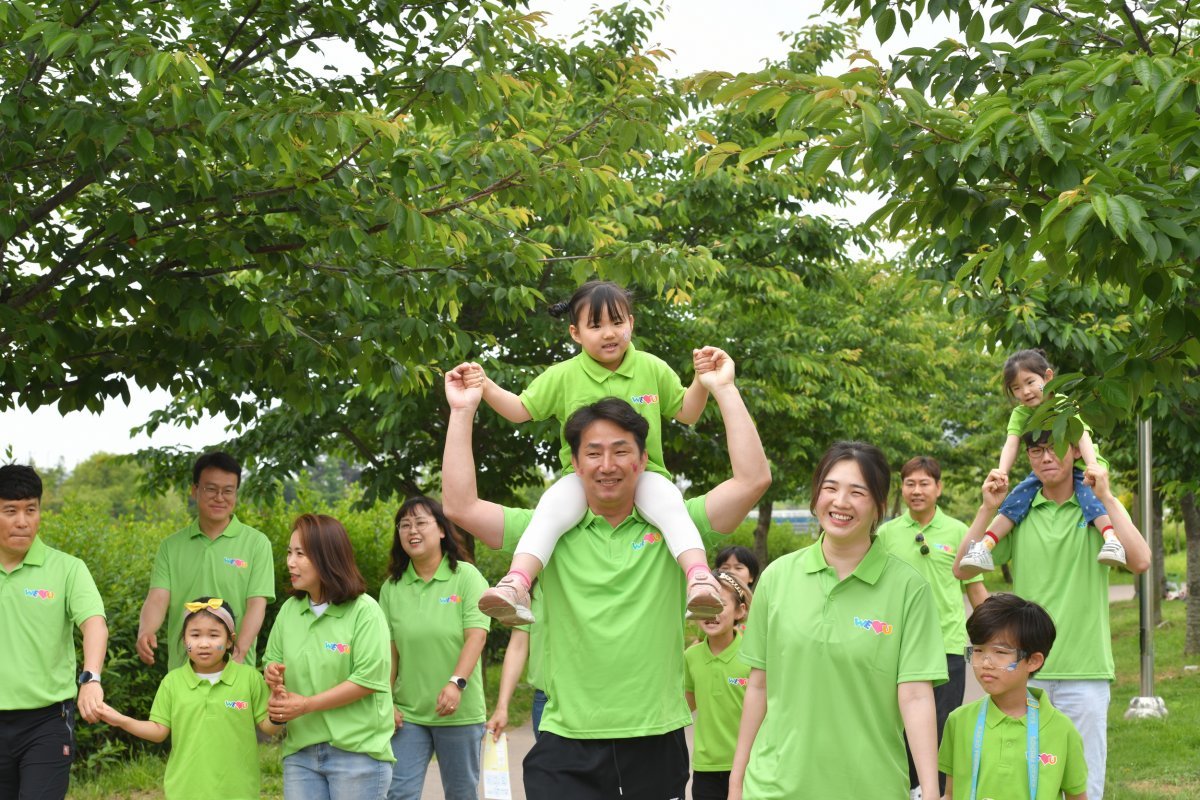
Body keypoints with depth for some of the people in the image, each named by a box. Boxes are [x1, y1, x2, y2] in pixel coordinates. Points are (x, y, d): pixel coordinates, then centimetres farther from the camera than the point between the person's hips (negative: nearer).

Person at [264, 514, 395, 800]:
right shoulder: (289, 610, 9)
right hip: (300, 750, 5)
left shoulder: (364, 611, -9)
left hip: (357, 751, -5)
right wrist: (272, 673, -8)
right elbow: (273, 661, 17)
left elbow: (369, 679, -15)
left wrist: (306, 704, -15)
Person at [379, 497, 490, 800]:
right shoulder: (392, 587, 5)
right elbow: (388, 651, 6)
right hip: (408, 713, 2)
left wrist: (456, 683, -25)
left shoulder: (467, 577, -5)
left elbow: (477, 635, -13)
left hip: (459, 712, -2)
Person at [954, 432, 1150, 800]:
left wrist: (1106, 498, -15)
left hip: (1085, 671, -1)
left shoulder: (1101, 507, 2)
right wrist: (987, 509, -7)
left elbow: (1140, 561, -15)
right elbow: (962, 569, 0)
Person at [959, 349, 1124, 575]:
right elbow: (1012, 444, -17)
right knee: (1019, 496, -19)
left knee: (1087, 490, -33)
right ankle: (985, 546, -26)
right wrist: (1002, 472, -38)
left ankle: (1111, 538, -51)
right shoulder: (1019, 414, -3)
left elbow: (1082, 436, -27)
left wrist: (1093, 467, -45)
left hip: (1078, 467, -3)